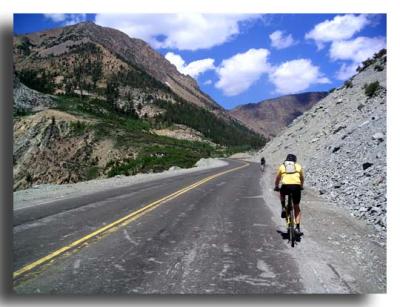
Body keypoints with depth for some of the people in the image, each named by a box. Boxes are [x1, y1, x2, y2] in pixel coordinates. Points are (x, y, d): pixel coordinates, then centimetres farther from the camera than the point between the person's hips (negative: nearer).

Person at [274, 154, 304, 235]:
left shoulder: (282, 166, 21)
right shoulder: (298, 166, 23)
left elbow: (277, 179, 30)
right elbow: (302, 178, 33)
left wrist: (276, 187, 46)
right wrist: (301, 186, 51)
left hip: (286, 186, -1)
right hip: (296, 186, 1)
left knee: (282, 193, 37)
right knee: (296, 207, 17)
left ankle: (283, 208, 17)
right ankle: (297, 227, 10)